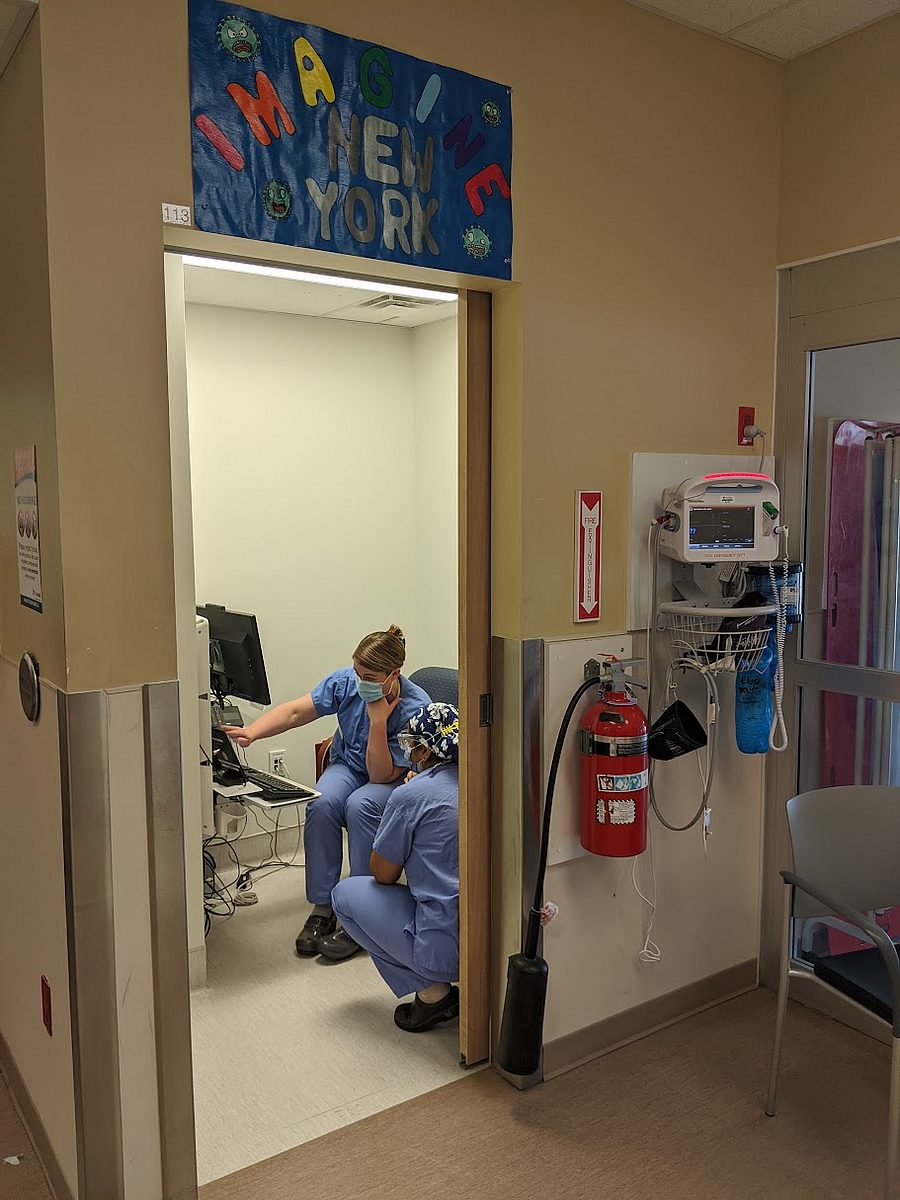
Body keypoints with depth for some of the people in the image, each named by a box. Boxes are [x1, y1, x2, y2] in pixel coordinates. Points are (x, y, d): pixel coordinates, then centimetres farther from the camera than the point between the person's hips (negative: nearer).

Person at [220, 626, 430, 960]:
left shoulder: (415, 708, -26)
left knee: (361, 805, -36)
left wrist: (378, 720, -34)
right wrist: (252, 732, -28)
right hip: (347, 766, 4)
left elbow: (382, 775, -25)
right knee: (321, 803, -29)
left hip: (395, 781, -4)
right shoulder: (346, 681, -14)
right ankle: (322, 908, -18)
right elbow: (295, 711, -13)